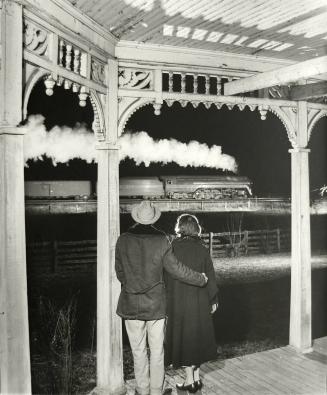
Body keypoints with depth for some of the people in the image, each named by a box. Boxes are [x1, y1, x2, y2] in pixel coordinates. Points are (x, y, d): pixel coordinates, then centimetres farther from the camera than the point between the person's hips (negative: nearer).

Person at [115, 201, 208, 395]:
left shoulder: (123, 240, -5)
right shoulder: (161, 240, -10)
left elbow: (120, 271, 4)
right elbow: (176, 268, -6)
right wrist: (201, 279, 9)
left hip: (131, 304, 1)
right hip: (156, 304, -1)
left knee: (138, 350, 13)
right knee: (157, 350, 12)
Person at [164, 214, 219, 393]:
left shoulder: (173, 247, -13)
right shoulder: (202, 249, -3)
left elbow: (168, 276, -11)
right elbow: (210, 276, 1)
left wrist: (165, 300, -3)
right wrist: (213, 299, 11)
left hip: (179, 301, -3)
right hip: (199, 301, 4)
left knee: (183, 338, 8)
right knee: (197, 337, 16)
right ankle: (197, 378, 26)